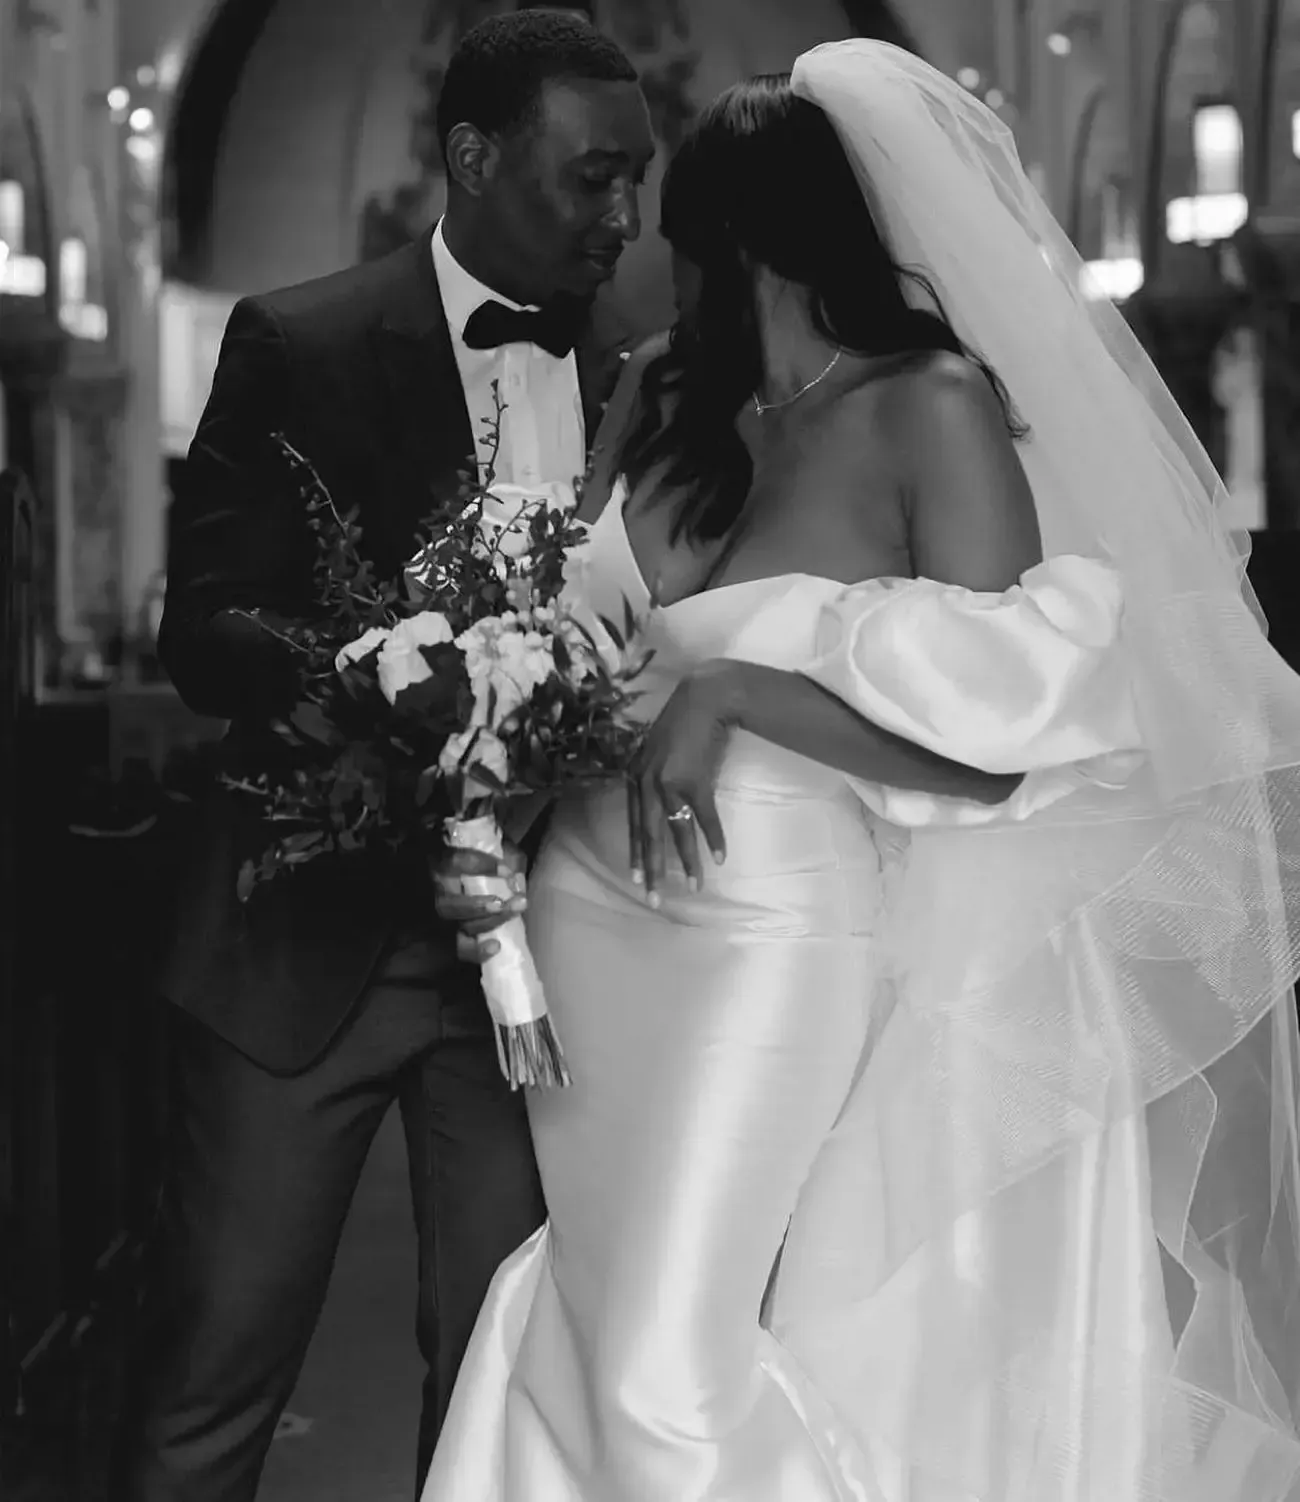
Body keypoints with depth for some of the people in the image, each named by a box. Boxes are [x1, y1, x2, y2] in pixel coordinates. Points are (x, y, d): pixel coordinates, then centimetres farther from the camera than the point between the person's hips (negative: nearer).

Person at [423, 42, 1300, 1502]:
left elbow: (1001, 736, -15)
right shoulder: (659, 398, 8)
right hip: (584, 928, 6)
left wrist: (733, 689, -20)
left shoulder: (933, 409, -9)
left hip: (767, 951, -5)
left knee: (682, 1378, -6)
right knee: (575, 1344, 10)